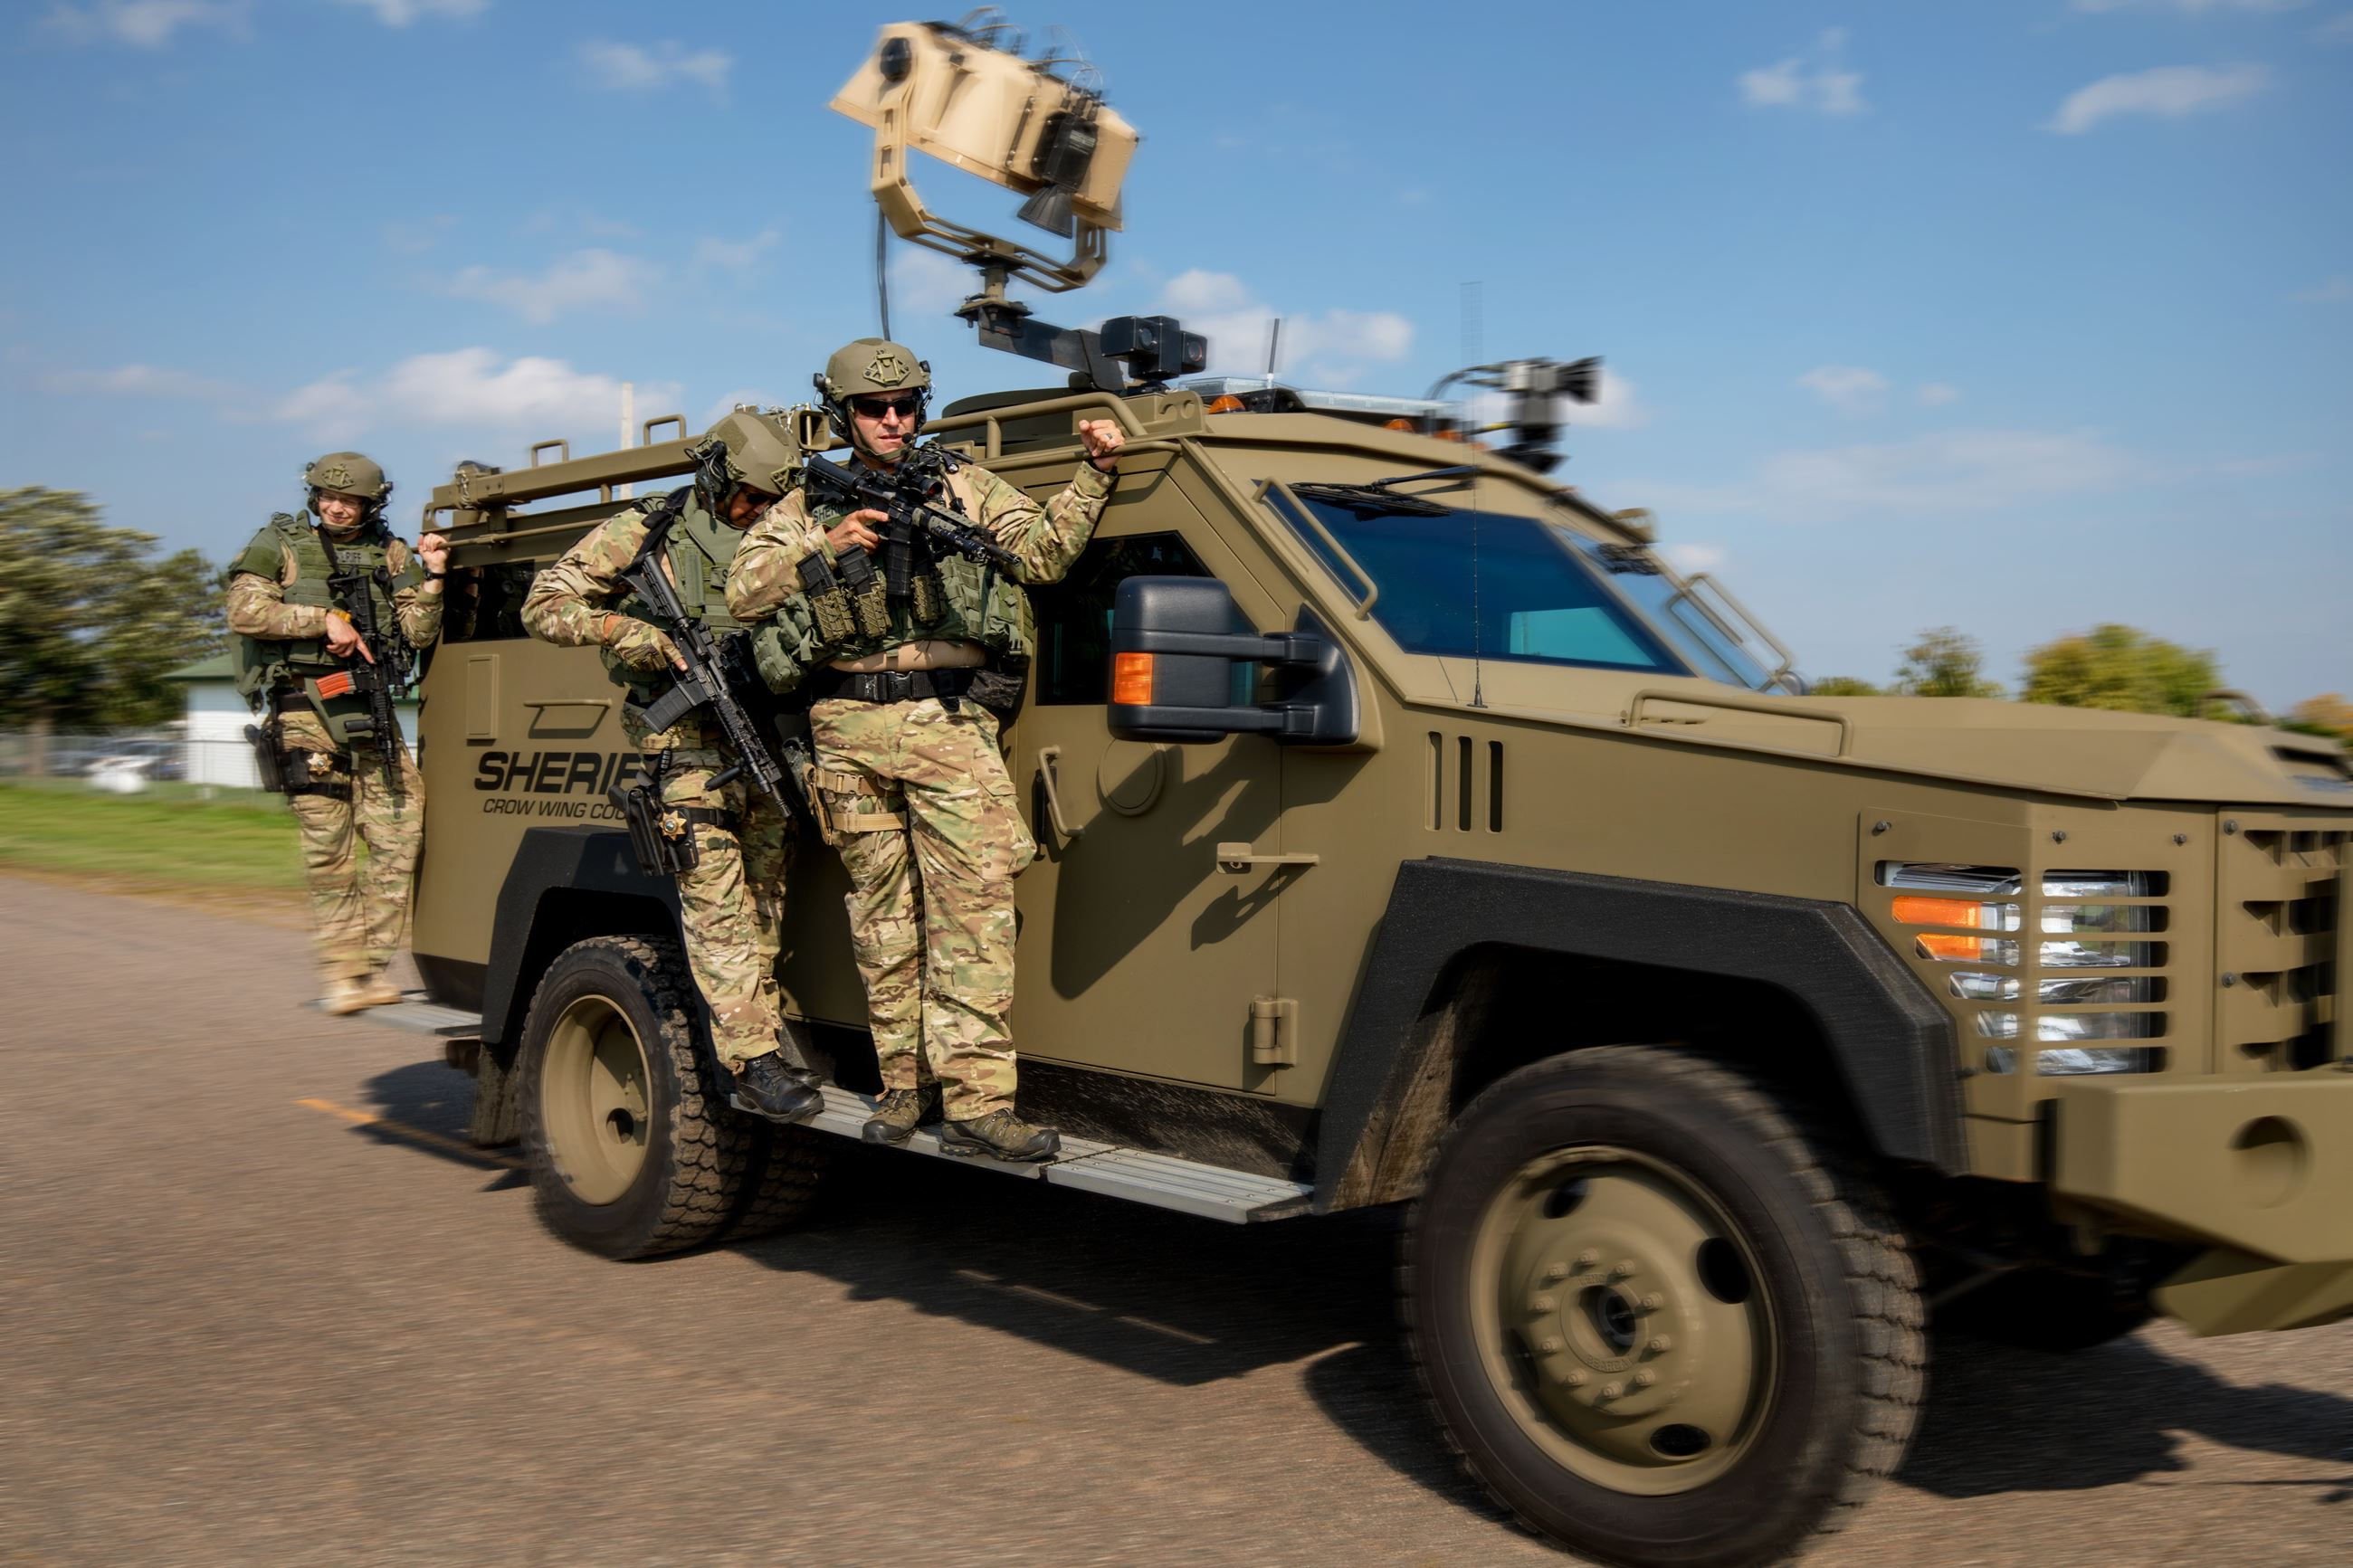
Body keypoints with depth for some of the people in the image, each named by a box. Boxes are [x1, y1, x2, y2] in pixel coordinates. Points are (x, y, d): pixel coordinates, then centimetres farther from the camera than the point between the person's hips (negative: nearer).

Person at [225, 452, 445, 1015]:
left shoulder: (389, 554, 13)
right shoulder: (280, 547, 5)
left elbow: (418, 634, 6)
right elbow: (244, 611, -8)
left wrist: (430, 577, -7)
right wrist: (323, 620, -13)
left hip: (370, 712, 3)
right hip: (304, 710, -3)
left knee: (399, 832, -5)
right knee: (329, 847, -3)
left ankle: (374, 964, 3)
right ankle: (341, 973, 4)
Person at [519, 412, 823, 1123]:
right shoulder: (643, 534, 2)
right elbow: (542, 604, 2)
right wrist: (621, 627, -13)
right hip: (689, 742, -5)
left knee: (765, 904, 6)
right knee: (718, 909, -11)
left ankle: (764, 1037, 16)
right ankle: (752, 1065, -13)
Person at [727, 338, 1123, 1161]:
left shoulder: (966, 487, 14)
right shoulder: (807, 507, 15)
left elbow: (1042, 550, 3)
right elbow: (743, 592, 5)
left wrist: (1095, 474, -8)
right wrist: (825, 548, -7)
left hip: (949, 725, -2)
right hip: (849, 729, 2)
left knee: (973, 909, -10)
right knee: (882, 914, 9)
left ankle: (976, 1101, -11)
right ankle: (902, 1085, 20)